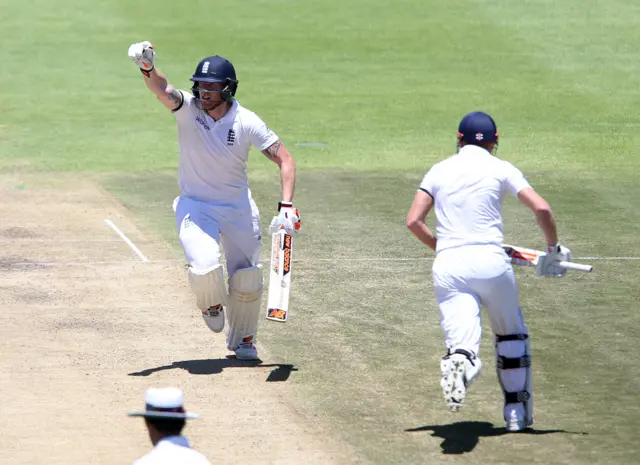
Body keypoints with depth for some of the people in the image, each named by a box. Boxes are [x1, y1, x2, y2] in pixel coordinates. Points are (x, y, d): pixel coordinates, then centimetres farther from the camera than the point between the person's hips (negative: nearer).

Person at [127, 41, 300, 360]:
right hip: (195, 205, -1)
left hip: (238, 207, 1)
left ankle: (243, 340, 32)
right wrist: (147, 68, -58)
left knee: (247, 281, 3)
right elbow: (162, 90, -35)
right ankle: (211, 304, 13)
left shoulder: (246, 122, -14)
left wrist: (286, 207, -22)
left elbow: (285, 160, -10)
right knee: (204, 268, -24)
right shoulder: (188, 108, -14)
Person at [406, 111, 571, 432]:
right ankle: (517, 412, 23)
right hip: (490, 260, -1)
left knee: (461, 339, -9)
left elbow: (413, 220, 8)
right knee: (512, 334, 22)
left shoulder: (439, 171, 14)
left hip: (447, 265, 1)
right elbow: (541, 209, -3)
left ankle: (459, 361, -46)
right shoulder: (501, 169, 7)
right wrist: (553, 248, 12)